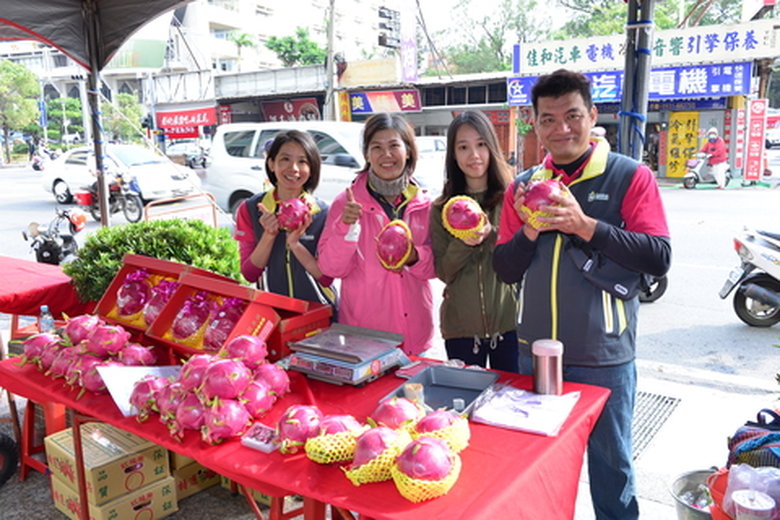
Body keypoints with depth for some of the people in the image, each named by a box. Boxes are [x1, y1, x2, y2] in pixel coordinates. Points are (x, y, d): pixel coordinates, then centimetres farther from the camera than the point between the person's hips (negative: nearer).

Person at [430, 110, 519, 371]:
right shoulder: (441, 208, 2)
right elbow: (443, 271, -2)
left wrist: (490, 234, -21)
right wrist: (463, 243, -19)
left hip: (508, 322, -1)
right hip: (460, 327, 1)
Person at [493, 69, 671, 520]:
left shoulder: (630, 177, -6)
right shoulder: (523, 186, 5)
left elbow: (659, 258, -15)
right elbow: (506, 270, 3)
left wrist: (586, 225, -23)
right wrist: (530, 230, -15)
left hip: (604, 356, -3)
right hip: (536, 351, 4)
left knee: (611, 463, 13)